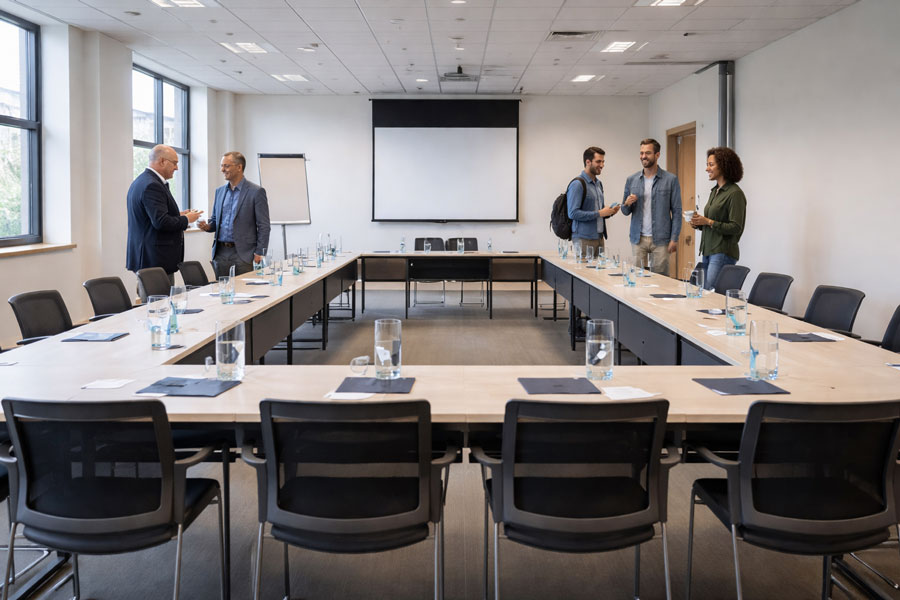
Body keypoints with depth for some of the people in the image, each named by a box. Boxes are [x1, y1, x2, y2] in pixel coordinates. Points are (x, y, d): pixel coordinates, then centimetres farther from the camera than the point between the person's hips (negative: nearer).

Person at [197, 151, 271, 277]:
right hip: (221, 252, 5)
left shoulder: (256, 192, -5)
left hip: (243, 254, -5)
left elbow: (263, 226, -6)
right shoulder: (219, 191, 14)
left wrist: (259, 253, -12)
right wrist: (207, 226, -1)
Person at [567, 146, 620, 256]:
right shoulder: (577, 184, -11)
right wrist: (599, 213, -17)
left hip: (599, 237, 8)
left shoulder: (598, 183, 17)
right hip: (584, 239, -8)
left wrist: (609, 212, 4)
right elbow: (573, 213, -19)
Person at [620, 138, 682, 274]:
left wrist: (674, 239, -8)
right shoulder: (631, 180, 9)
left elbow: (676, 211, -1)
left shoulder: (670, 179, -1)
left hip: (660, 239, -3)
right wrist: (627, 204, -9)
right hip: (638, 238, 3)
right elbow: (625, 211, 14)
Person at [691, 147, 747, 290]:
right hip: (708, 251, 9)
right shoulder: (714, 191, 16)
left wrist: (708, 222, -19)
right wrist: (698, 223, 4)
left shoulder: (735, 193, -11)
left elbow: (736, 228, -15)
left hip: (723, 253, -9)